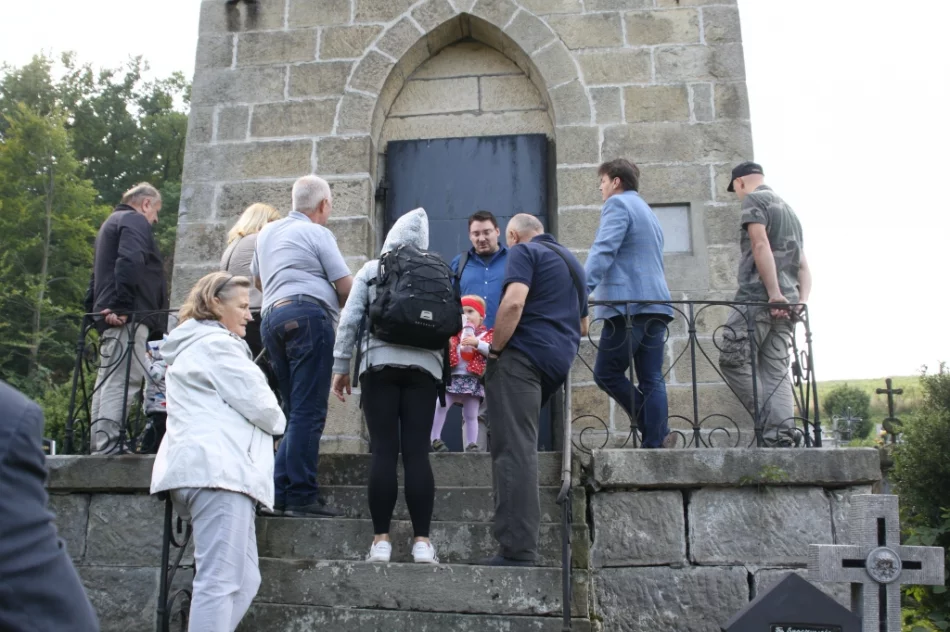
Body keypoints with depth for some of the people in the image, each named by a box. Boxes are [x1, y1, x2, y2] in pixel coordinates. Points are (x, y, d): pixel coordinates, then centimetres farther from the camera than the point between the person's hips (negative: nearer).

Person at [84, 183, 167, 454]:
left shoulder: (111, 222, 29)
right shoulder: (135, 221, -3)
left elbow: (100, 271, 28)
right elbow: (130, 263, -21)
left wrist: (95, 308, 21)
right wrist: (121, 306, -22)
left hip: (111, 316, 11)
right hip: (127, 317, -10)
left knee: (108, 383, 10)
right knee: (121, 383, -14)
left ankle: (101, 448, 13)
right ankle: (107, 449, -18)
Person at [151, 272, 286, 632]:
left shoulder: (193, 346, 29)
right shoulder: (216, 344, -5)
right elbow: (258, 405, -8)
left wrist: (267, 418, 18)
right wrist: (278, 421, 14)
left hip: (206, 467, 11)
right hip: (217, 468, -11)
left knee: (244, 580, 8)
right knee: (220, 582, -13)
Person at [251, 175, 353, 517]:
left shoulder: (267, 232, 24)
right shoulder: (317, 232, 1)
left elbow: (258, 279, 36)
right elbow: (346, 287, -3)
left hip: (271, 318, 8)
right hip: (308, 315, -8)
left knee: (295, 412, 12)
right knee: (309, 411, -10)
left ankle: (279, 492, 7)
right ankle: (301, 495, -12)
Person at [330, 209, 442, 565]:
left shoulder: (372, 269, 9)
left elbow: (349, 320, 3)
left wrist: (340, 367, 6)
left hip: (380, 363, -1)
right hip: (424, 365, 1)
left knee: (384, 451, -2)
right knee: (417, 452, -1)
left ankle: (381, 540, -2)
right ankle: (422, 541, -2)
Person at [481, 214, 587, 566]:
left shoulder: (523, 251, 1)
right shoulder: (572, 262, 27)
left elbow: (513, 302, -17)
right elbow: (583, 326, 29)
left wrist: (494, 349, -10)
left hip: (523, 355, -9)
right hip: (559, 361, 9)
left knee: (514, 450, -12)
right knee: (522, 447, 18)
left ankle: (518, 550, -16)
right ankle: (522, 544, 22)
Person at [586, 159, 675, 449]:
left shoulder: (618, 203, -1)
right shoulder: (648, 212, 27)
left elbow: (602, 251, -16)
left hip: (628, 305, -9)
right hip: (656, 305, 9)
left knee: (607, 373, -2)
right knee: (652, 380, 3)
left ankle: (659, 433, -5)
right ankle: (655, 444, -1)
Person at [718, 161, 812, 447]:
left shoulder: (753, 200, 3)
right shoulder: (789, 210, 29)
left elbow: (761, 246, -14)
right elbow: (803, 265, 21)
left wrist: (774, 294, -20)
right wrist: (802, 302, 9)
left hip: (758, 297, -8)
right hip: (786, 303, 8)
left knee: (733, 361, -5)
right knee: (776, 372, 4)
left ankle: (770, 424, -11)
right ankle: (781, 438, -4)